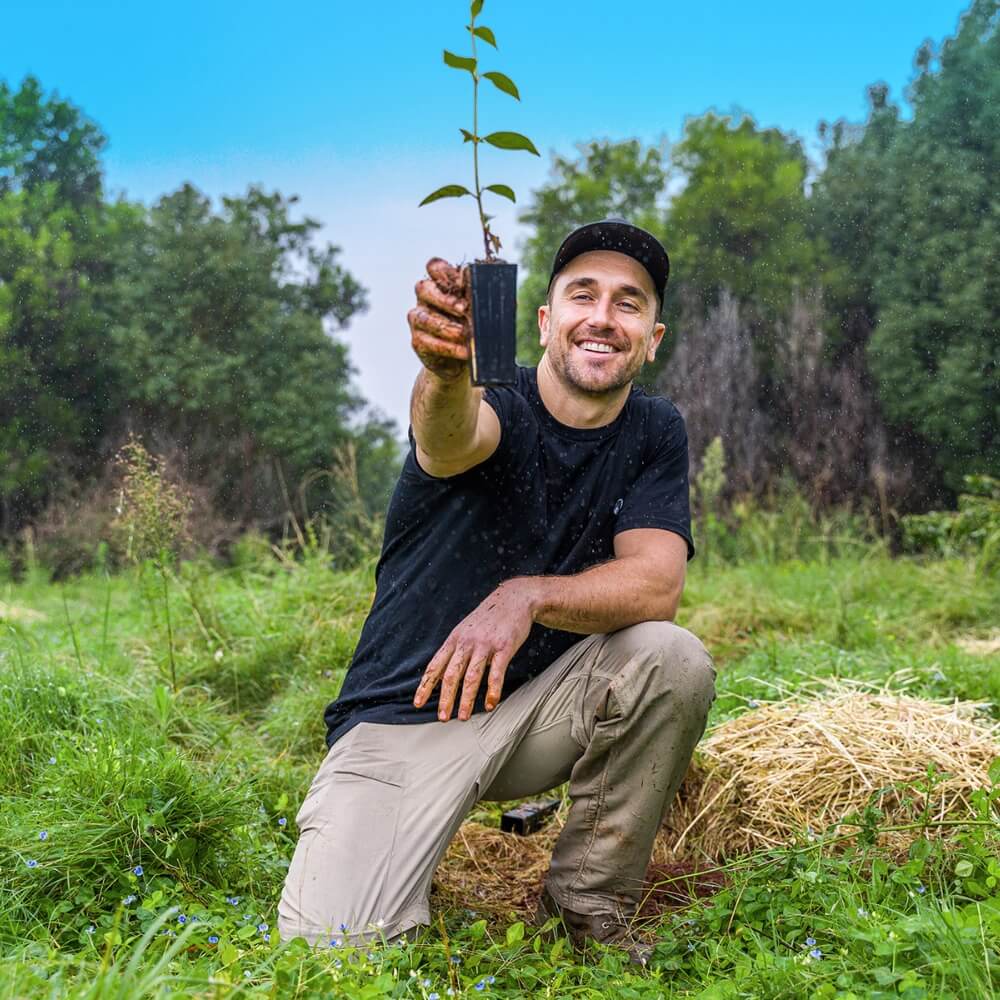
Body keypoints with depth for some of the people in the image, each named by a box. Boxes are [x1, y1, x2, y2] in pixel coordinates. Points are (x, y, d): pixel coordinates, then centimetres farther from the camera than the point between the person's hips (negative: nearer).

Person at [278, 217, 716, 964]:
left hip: (541, 706, 4)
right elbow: (451, 438, -38)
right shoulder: (494, 403, -12)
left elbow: (657, 584, -15)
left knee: (674, 658, -25)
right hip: (405, 715, -3)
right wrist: (446, 370, -62)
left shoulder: (655, 433, -1)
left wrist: (528, 595, -32)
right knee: (333, 943, -22)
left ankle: (589, 905, -5)